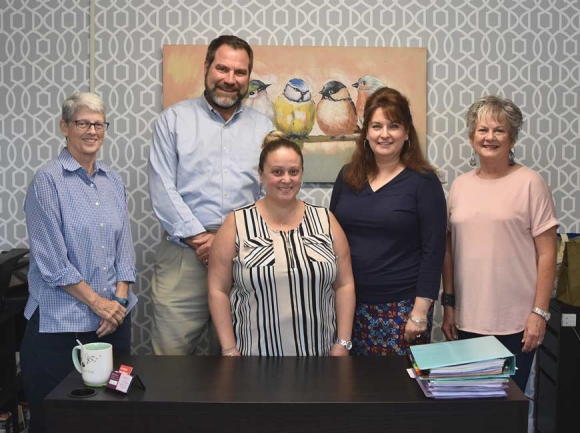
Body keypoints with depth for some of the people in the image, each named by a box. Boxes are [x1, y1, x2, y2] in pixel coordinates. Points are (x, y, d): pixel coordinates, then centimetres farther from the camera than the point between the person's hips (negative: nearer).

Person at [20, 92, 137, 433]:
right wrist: (97, 302, -11)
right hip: (61, 322, -5)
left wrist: (119, 300, -2)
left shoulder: (114, 181, 9)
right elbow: (51, 260, -12)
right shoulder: (48, 180, -8)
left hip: (115, 317, 5)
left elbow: (124, 246, 10)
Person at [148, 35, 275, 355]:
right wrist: (199, 238, -10)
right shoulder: (174, 119, 6)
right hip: (183, 254, -2)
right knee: (172, 354, -3)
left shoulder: (263, 128, 12)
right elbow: (162, 189, -2)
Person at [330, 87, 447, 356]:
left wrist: (421, 311, -10)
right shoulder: (348, 176, 7)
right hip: (351, 303, 3)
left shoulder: (423, 182, -4)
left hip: (401, 307, -3)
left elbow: (433, 250, -6)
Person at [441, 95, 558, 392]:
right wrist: (448, 304, 10)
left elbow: (546, 254, -6)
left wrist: (540, 312, -9)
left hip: (516, 323, -4)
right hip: (467, 321, 4)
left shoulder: (530, 183, -5)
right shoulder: (460, 185, 7)